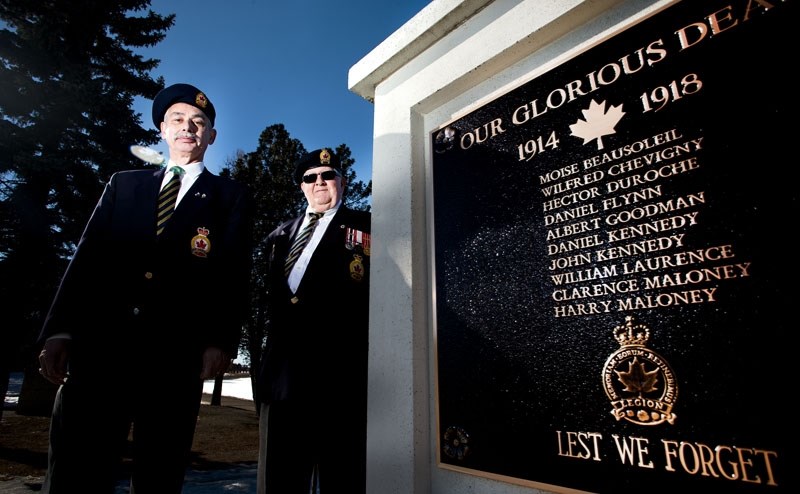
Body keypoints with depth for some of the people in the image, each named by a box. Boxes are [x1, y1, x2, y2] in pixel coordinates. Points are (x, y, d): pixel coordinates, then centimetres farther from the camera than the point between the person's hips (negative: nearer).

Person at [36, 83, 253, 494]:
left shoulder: (231, 196, 10)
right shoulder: (123, 184, 19)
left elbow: (233, 273, 0)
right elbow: (87, 257, 11)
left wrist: (220, 342, -10)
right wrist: (59, 331, 1)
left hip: (177, 352, -2)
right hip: (99, 344, 3)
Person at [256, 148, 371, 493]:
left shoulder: (365, 226, 4)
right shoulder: (280, 235, 21)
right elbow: (274, 297, 21)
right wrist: (271, 356, 12)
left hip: (339, 370, -5)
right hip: (283, 368, 5)